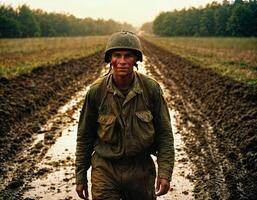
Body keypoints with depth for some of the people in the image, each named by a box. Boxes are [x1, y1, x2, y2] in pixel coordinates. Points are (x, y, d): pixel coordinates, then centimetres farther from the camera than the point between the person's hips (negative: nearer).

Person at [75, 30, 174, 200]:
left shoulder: (151, 89, -9)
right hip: (105, 169, -1)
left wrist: (165, 173, -9)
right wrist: (80, 176, 4)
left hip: (141, 168, 1)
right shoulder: (97, 91, -10)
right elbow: (85, 136, 1)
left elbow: (164, 133, -3)